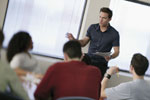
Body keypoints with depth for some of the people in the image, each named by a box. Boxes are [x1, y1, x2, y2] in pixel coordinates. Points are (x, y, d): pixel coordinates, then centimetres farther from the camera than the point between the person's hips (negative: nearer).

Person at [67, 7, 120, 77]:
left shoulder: (114, 34, -3)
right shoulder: (92, 28, 6)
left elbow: (116, 52, -1)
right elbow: (83, 43, 10)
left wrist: (110, 57, -22)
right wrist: (73, 39, -8)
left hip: (101, 64, -3)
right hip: (88, 60, 3)